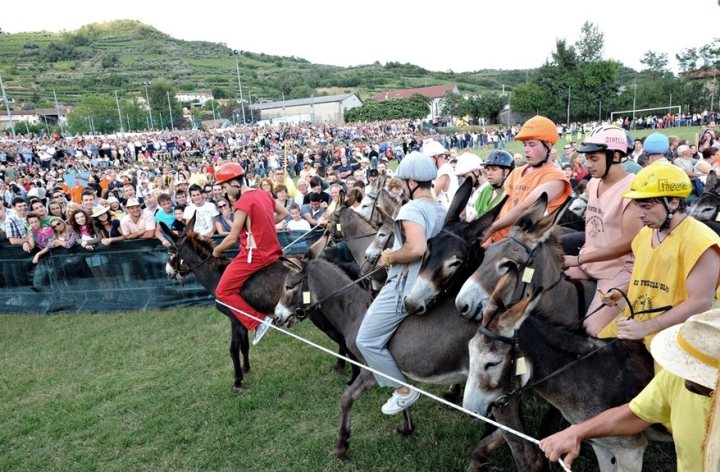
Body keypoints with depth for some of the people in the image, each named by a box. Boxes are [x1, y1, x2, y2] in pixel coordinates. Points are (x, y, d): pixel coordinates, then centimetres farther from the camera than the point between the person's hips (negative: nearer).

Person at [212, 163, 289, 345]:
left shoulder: (242, 203, -18)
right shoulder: (264, 194, 7)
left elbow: (232, 238, -14)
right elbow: (283, 213, 19)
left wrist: (217, 250, 4)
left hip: (254, 255, -9)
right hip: (271, 251, 9)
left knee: (223, 291, -2)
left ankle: (258, 321, -8)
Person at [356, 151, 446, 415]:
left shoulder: (412, 208, -19)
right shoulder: (442, 210, 8)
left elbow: (416, 248, -34)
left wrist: (390, 257, -15)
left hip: (405, 286, -10)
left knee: (367, 341, 2)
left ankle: (404, 390, 12)